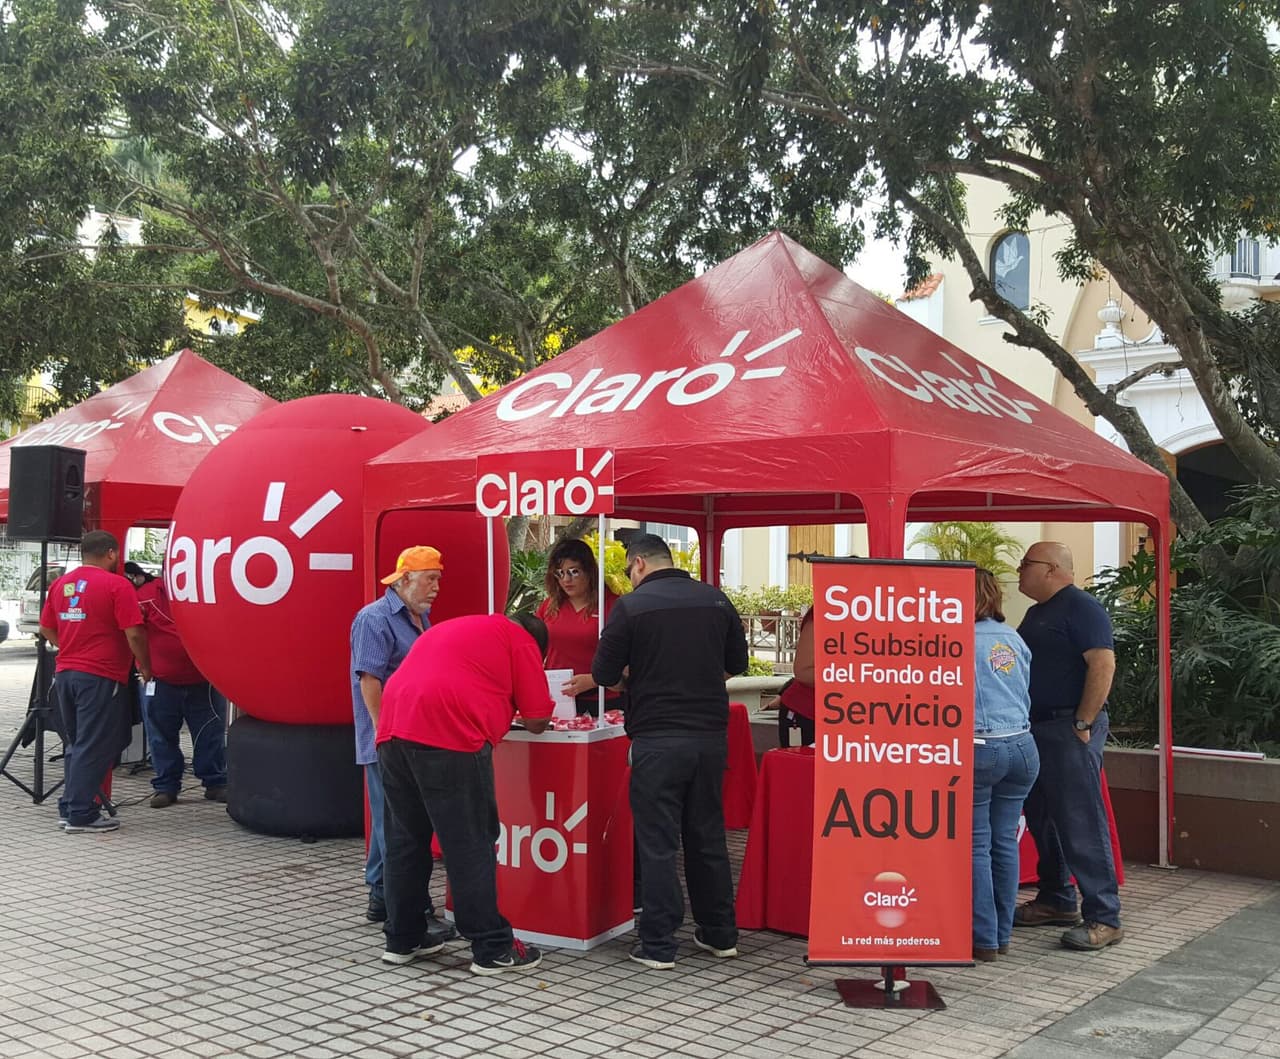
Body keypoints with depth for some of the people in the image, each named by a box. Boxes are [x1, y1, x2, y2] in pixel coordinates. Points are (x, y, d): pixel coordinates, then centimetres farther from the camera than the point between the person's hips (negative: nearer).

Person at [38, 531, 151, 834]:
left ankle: (69, 807, 22)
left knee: (75, 744, 18)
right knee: (93, 747, -1)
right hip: (101, 677, -7)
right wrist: (145, 666, -3)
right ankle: (81, 814, 1)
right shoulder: (116, 585, -12)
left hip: (65, 672, 7)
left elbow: (46, 629, 15)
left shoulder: (60, 584, 9)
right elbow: (134, 633, -15)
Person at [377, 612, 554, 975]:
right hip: (448, 736, -7)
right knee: (471, 846, 0)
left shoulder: (450, 629, 32)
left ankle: (403, 938, 25)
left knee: (404, 840, 16)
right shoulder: (520, 640, 10)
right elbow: (537, 721, 9)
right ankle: (493, 949, 6)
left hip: (392, 731, 7)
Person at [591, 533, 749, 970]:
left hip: (657, 737, -5)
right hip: (711, 734, 5)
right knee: (708, 834, 16)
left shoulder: (631, 606, -8)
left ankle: (657, 945, 6)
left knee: (657, 840, 3)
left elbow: (604, 675, -4)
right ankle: (719, 933, 25)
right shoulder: (716, 600, 6)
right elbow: (737, 663, 15)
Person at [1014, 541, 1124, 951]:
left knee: (1081, 824, -9)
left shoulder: (1081, 608, -11)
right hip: (1037, 728, 10)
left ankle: (1104, 918, -5)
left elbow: (1103, 664, -20)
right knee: (1042, 819, 14)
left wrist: (1083, 723, -21)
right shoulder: (1038, 612, 18)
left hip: (1069, 728, -10)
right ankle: (1056, 901, 25)